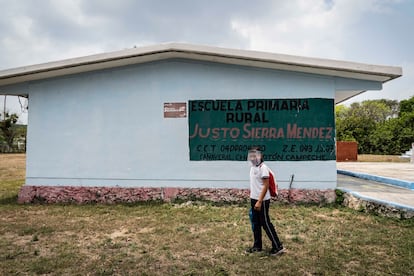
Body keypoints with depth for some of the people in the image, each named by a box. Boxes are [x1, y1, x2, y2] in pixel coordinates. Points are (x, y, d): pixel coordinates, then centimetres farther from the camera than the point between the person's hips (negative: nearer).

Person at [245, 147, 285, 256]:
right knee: (255, 223, 14)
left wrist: (259, 201, -22)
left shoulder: (263, 167, -17)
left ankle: (278, 246, 10)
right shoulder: (253, 167, 9)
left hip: (262, 200, -8)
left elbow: (266, 186, -19)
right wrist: (252, 198, 14)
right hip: (254, 199, 8)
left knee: (265, 223, -1)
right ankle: (257, 246, 26)